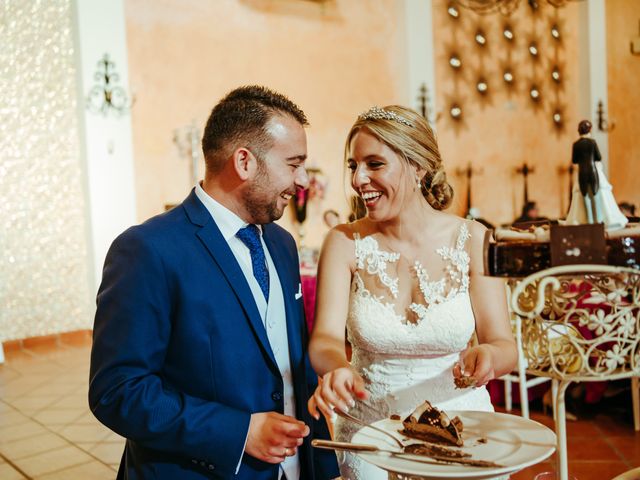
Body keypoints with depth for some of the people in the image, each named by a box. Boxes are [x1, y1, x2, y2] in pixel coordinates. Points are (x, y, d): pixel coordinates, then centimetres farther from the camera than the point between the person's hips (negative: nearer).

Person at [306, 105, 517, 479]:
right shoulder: (345, 243, -9)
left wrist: (487, 355, -32)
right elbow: (325, 338, -17)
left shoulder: (472, 240, -10)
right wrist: (338, 368, -39)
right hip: (370, 432, 0)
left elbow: (506, 347, -10)